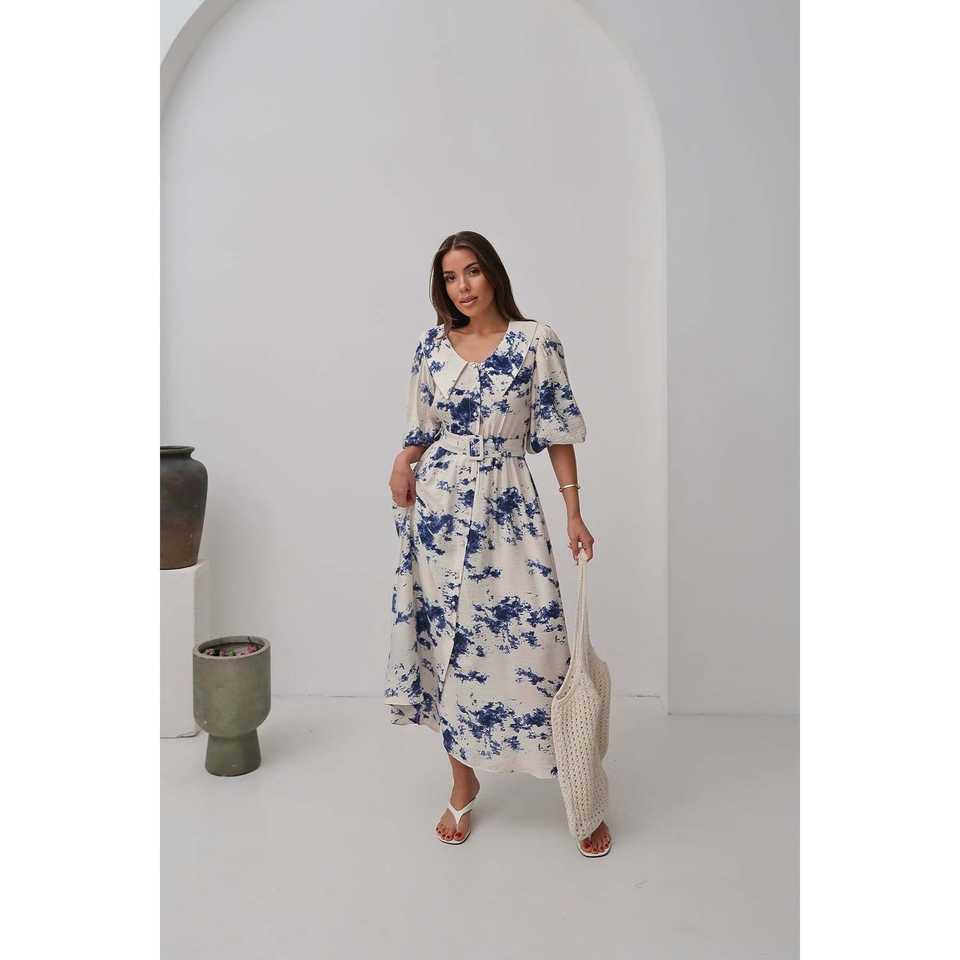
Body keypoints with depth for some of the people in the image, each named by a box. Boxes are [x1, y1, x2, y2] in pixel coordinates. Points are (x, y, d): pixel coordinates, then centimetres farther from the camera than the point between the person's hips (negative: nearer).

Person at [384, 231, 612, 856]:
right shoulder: (432, 346, 7)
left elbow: (559, 432, -1)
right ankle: (464, 782, 28)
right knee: (448, 640, 8)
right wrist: (403, 463, -6)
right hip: (438, 505, 4)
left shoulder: (535, 341, -2)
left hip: (507, 508, -3)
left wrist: (574, 512, -5)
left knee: (532, 638, -5)